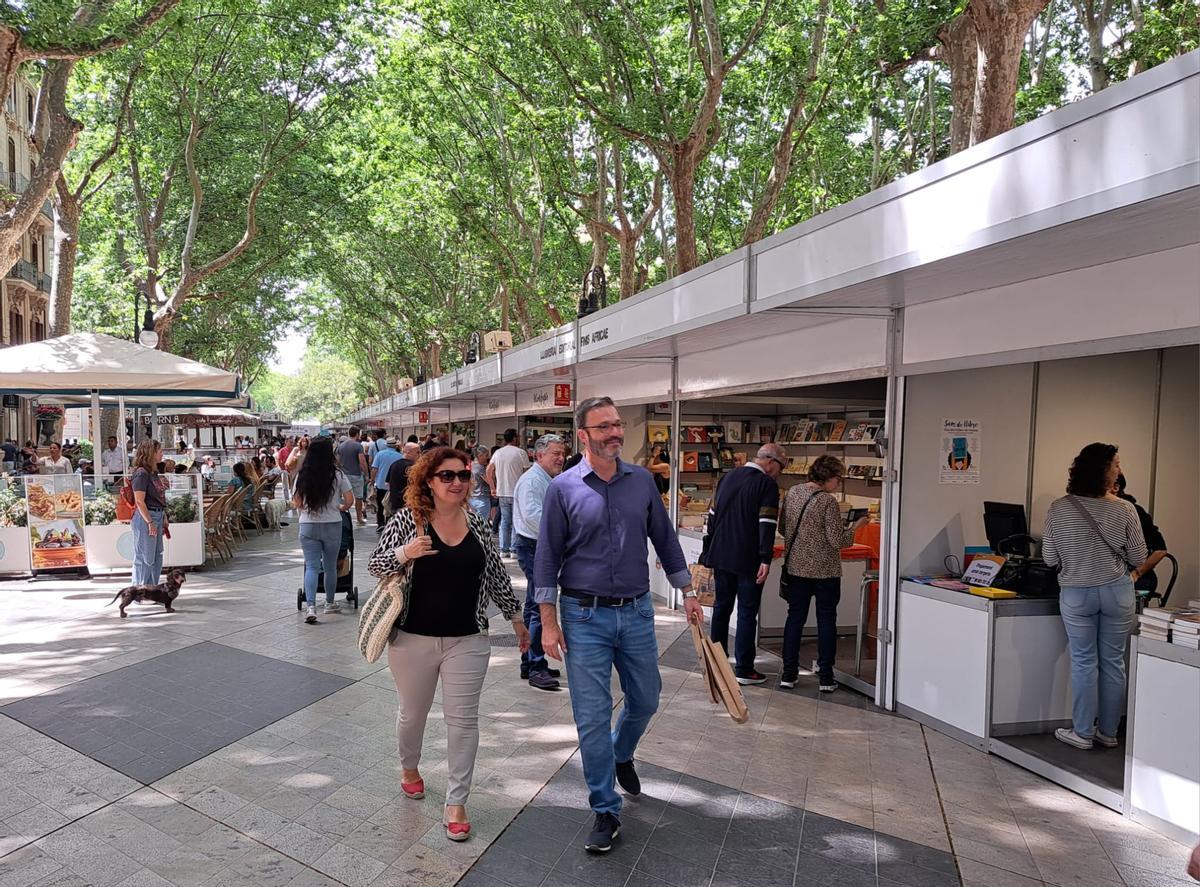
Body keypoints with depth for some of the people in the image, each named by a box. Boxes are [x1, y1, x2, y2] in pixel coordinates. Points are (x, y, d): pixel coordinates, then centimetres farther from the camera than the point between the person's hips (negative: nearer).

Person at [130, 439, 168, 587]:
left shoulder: (153, 473, 14)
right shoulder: (141, 473, -14)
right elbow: (139, 501, -17)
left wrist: (164, 519, 17)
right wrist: (150, 522, -19)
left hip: (157, 517, 9)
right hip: (145, 518, -9)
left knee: (157, 557, 14)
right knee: (144, 558, -1)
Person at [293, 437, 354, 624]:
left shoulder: (302, 476, -1)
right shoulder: (338, 475, -6)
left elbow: (296, 504, 3)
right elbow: (349, 501, -6)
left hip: (307, 526, 1)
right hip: (332, 525, -1)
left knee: (311, 566, 3)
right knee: (330, 566, 14)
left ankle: (311, 607, -13)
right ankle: (330, 603, 29)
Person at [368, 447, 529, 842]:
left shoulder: (477, 525, 0)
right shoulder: (406, 519, -9)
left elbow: (496, 574, 10)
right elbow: (375, 564, -5)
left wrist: (516, 616, 15)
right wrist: (404, 554, -25)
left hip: (467, 640, 1)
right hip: (413, 638, -1)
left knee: (462, 719, 4)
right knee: (413, 713, 18)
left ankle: (456, 802, 18)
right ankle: (409, 768, 48)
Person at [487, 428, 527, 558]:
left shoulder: (498, 453, 7)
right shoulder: (520, 452, -10)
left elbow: (489, 470, 11)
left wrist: (493, 487, 18)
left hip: (502, 493, 5)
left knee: (505, 521, 11)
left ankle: (504, 550, 13)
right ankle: (514, 550, 3)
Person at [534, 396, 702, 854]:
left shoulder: (642, 481, 2)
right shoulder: (563, 488, -7)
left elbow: (665, 539, 11)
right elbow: (547, 558, -5)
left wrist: (688, 592, 12)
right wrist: (549, 622, -8)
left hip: (636, 612, 3)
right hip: (585, 616, -3)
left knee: (645, 700, 18)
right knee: (592, 717, 1)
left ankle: (621, 756, 49)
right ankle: (606, 811, 18)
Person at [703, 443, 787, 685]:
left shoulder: (728, 477, 12)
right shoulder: (767, 484, -10)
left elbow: (713, 515, 16)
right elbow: (767, 524, -18)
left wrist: (709, 551, 21)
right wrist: (765, 559, -19)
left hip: (721, 556, 7)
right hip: (748, 560, -6)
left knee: (721, 608, 15)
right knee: (747, 612, 1)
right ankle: (743, 669, 5)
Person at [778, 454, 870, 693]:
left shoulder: (792, 493, 2)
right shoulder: (828, 501, -17)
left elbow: (784, 529, 11)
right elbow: (837, 540, -17)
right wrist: (855, 526, -3)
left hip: (796, 567, 5)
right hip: (825, 570, -5)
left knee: (795, 618, 11)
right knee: (826, 620, 7)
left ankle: (789, 674, 14)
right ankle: (825, 677, 12)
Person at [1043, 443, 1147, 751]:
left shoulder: (1058, 509, -8)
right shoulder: (1124, 510, -9)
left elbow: (1049, 558, -2)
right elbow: (1139, 558, 0)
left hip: (1076, 594, 0)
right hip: (1117, 591, 0)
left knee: (1083, 663, 9)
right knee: (1113, 662, 12)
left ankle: (1083, 733, 14)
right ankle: (1109, 733, 23)